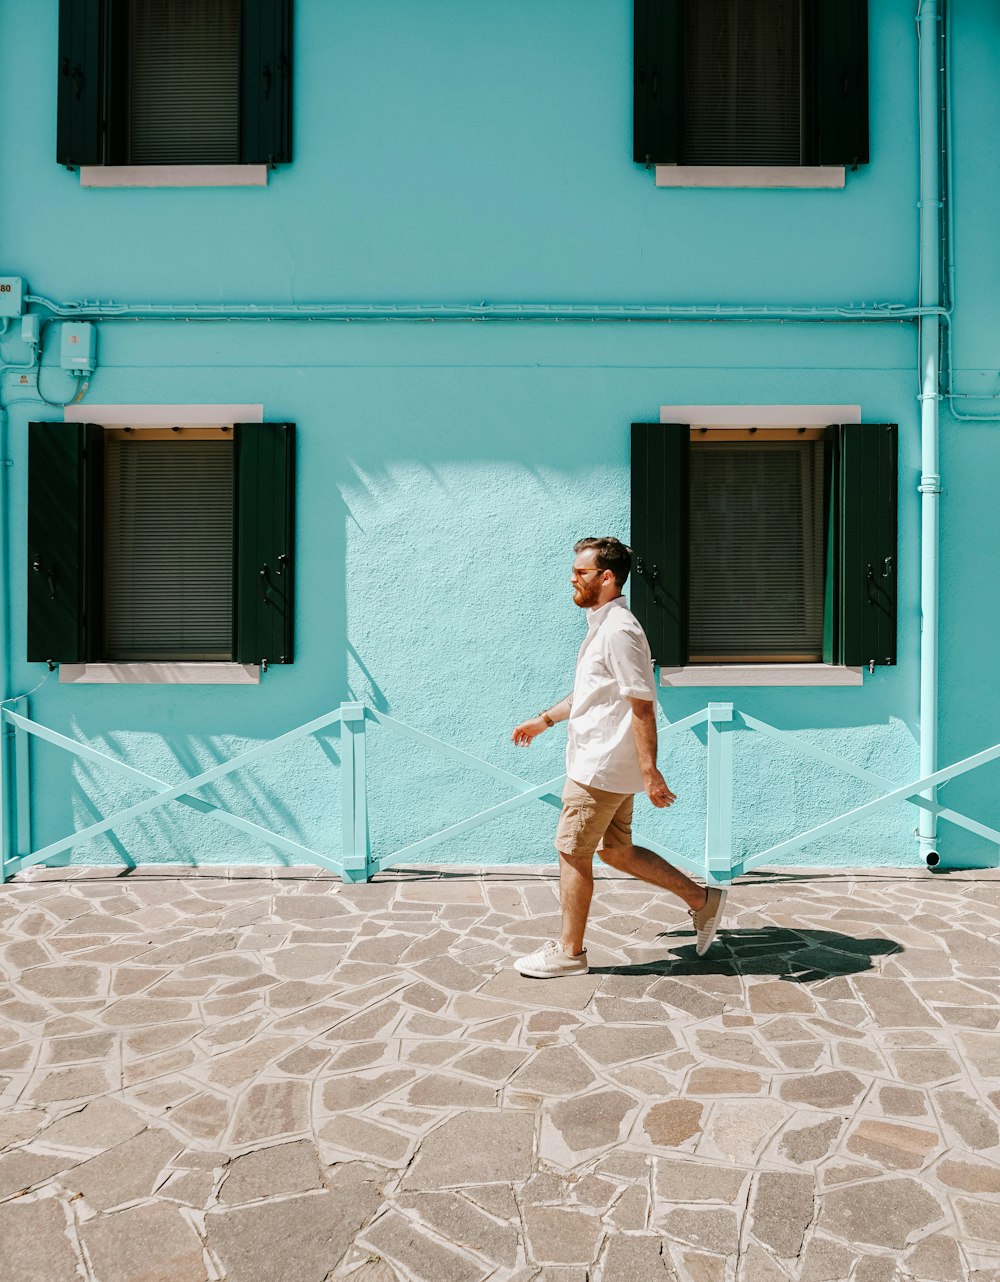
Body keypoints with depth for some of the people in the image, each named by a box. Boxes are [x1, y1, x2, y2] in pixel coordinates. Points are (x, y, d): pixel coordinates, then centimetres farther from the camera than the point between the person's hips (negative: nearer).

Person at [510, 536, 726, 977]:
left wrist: (650, 771, -24)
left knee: (572, 853, 2)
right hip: (601, 763, 10)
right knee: (616, 850, 17)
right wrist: (544, 720, 27)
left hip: (601, 767, -10)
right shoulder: (602, 626, 14)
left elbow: (642, 705, -22)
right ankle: (701, 899, 26)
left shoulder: (618, 630, -18)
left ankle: (568, 951, 16)